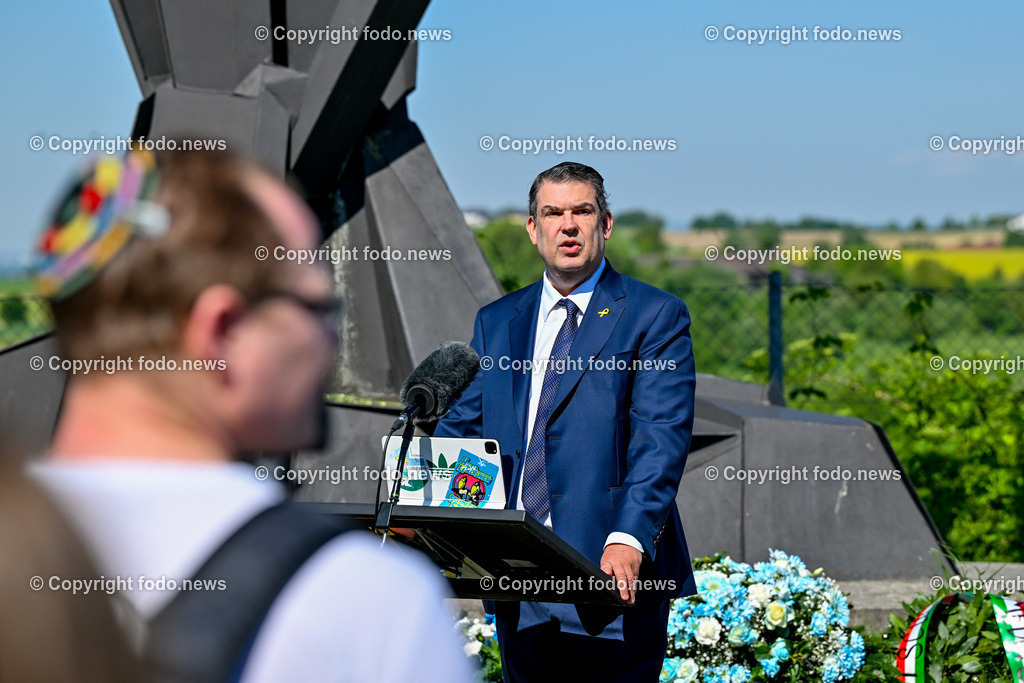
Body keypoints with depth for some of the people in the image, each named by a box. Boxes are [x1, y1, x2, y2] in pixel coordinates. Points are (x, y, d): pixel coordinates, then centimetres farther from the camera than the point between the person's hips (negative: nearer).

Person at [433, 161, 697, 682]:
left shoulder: (655, 317, -1)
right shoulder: (496, 322, 15)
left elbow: (660, 439, -11)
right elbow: (460, 427, 12)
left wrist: (627, 540, -26)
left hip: (610, 579, -4)